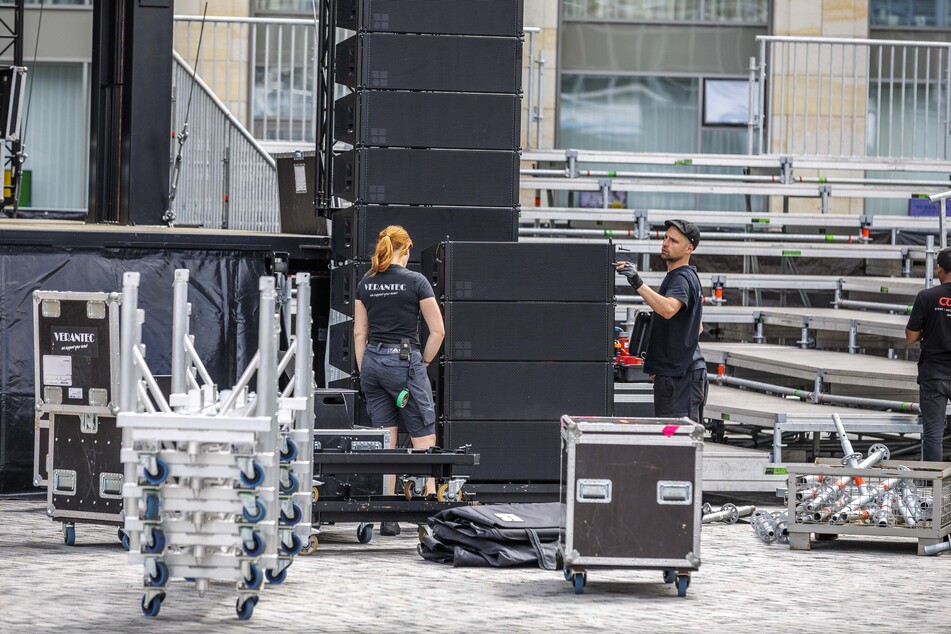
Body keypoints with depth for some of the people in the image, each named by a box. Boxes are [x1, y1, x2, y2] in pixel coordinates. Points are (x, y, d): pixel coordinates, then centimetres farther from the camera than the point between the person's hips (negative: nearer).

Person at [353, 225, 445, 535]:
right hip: (404, 360, -5)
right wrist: (424, 362, 6)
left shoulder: (365, 283, 7)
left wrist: (364, 371, 15)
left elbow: (359, 332, 10)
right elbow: (438, 330, -7)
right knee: (424, 439, 0)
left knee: (384, 441, 7)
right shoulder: (415, 281, -7)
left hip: (372, 360, 5)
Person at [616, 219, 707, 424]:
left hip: (682, 376, -11)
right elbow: (698, 327, 28)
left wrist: (638, 283, -41)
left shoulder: (682, 278, -13)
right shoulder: (677, 276, 20)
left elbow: (668, 309, -36)